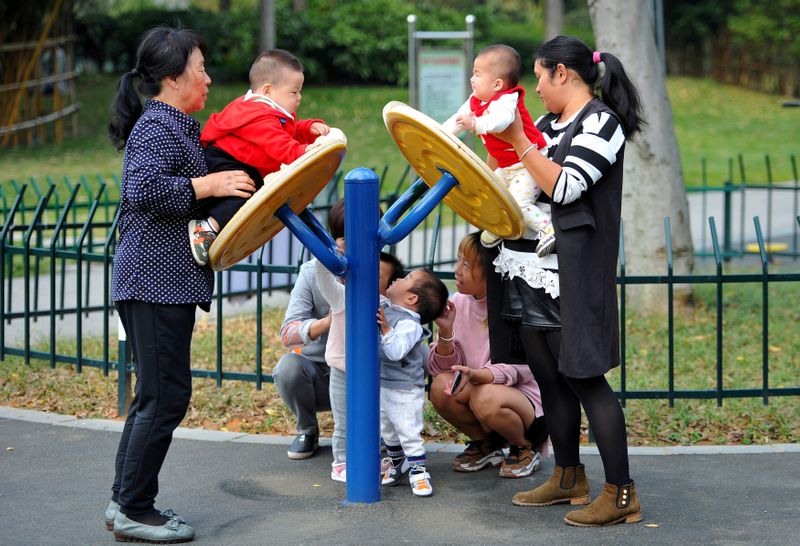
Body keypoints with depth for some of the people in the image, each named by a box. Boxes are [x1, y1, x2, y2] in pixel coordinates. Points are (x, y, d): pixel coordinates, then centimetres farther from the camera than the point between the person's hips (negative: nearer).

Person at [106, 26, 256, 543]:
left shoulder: (176, 126, 19)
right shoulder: (158, 126, -13)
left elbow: (179, 185, 26)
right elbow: (143, 190, -27)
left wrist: (226, 181, 13)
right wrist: (208, 185, -22)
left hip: (164, 280, 11)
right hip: (157, 281, -11)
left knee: (155, 393, 14)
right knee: (166, 394, -7)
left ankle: (126, 501, 21)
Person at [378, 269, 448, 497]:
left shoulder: (409, 324, -24)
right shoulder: (385, 306, 0)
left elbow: (396, 351, -34)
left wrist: (386, 329, -43)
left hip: (405, 391, -8)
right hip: (382, 385, 9)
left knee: (408, 431, -2)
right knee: (387, 430, 20)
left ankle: (418, 471, 9)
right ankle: (397, 464, 36)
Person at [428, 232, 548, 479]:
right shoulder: (459, 302, -1)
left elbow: (517, 369, -21)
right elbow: (444, 367, -2)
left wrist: (476, 375, -39)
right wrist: (445, 331, -21)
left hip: (529, 399, -5)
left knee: (486, 398, -36)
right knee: (441, 386, -23)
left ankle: (525, 449, -4)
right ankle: (484, 444, 3)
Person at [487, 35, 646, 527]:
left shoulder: (600, 121, -8)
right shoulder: (549, 123, 16)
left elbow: (565, 187, -18)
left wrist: (517, 140, -15)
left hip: (570, 278, -8)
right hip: (529, 273, 8)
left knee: (583, 377, -8)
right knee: (549, 379, 12)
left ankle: (621, 494, -3)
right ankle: (568, 478, 24)